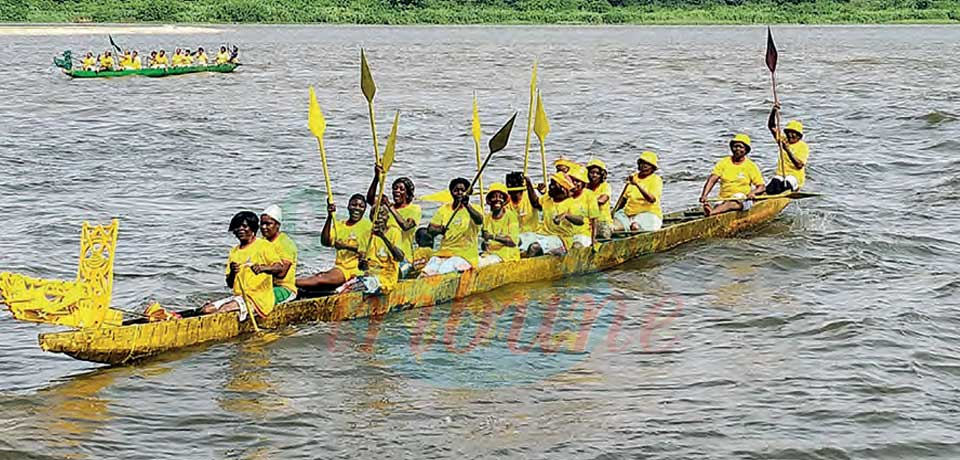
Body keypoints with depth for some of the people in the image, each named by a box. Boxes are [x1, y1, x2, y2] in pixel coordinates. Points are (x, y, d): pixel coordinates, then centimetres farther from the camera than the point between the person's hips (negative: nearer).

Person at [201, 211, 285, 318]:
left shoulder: (264, 245, -2)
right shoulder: (234, 251, 17)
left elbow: (279, 268, -16)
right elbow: (230, 285, 16)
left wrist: (263, 268, -35)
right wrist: (232, 273, -7)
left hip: (259, 297, -7)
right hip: (238, 296, 7)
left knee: (226, 308, -30)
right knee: (207, 309, -14)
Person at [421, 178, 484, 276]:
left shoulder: (474, 209, 4)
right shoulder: (444, 209, 17)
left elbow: (479, 220, -20)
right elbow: (429, 229, 12)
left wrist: (467, 206, -38)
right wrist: (439, 230, -13)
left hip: (465, 254, -4)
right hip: (444, 252, 4)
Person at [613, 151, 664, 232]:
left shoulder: (656, 180, -4)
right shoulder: (633, 177, 14)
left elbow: (652, 199, -22)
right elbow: (625, 197, 21)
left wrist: (637, 185, -31)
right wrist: (615, 211, 5)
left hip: (649, 214, -5)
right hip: (628, 213, 5)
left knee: (635, 227, -36)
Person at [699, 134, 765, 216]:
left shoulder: (751, 166, 7)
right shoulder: (723, 163, 10)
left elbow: (761, 187, 5)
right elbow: (712, 180, -1)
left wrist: (752, 192, -18)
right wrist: (704, 195, -18)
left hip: (742, 200, -4)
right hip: (723, 200, 4)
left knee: (733, 203, -39)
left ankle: (711, 212, -66)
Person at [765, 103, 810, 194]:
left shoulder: (803, 147, -4)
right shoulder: (783, 140, 13)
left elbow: (799, 165, -18)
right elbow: (771, 126, 9)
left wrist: (788, 150, -29)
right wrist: (773, 112, -8)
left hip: (795, 177, -4)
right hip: (780, 175, 4)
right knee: (768, 189, -31)